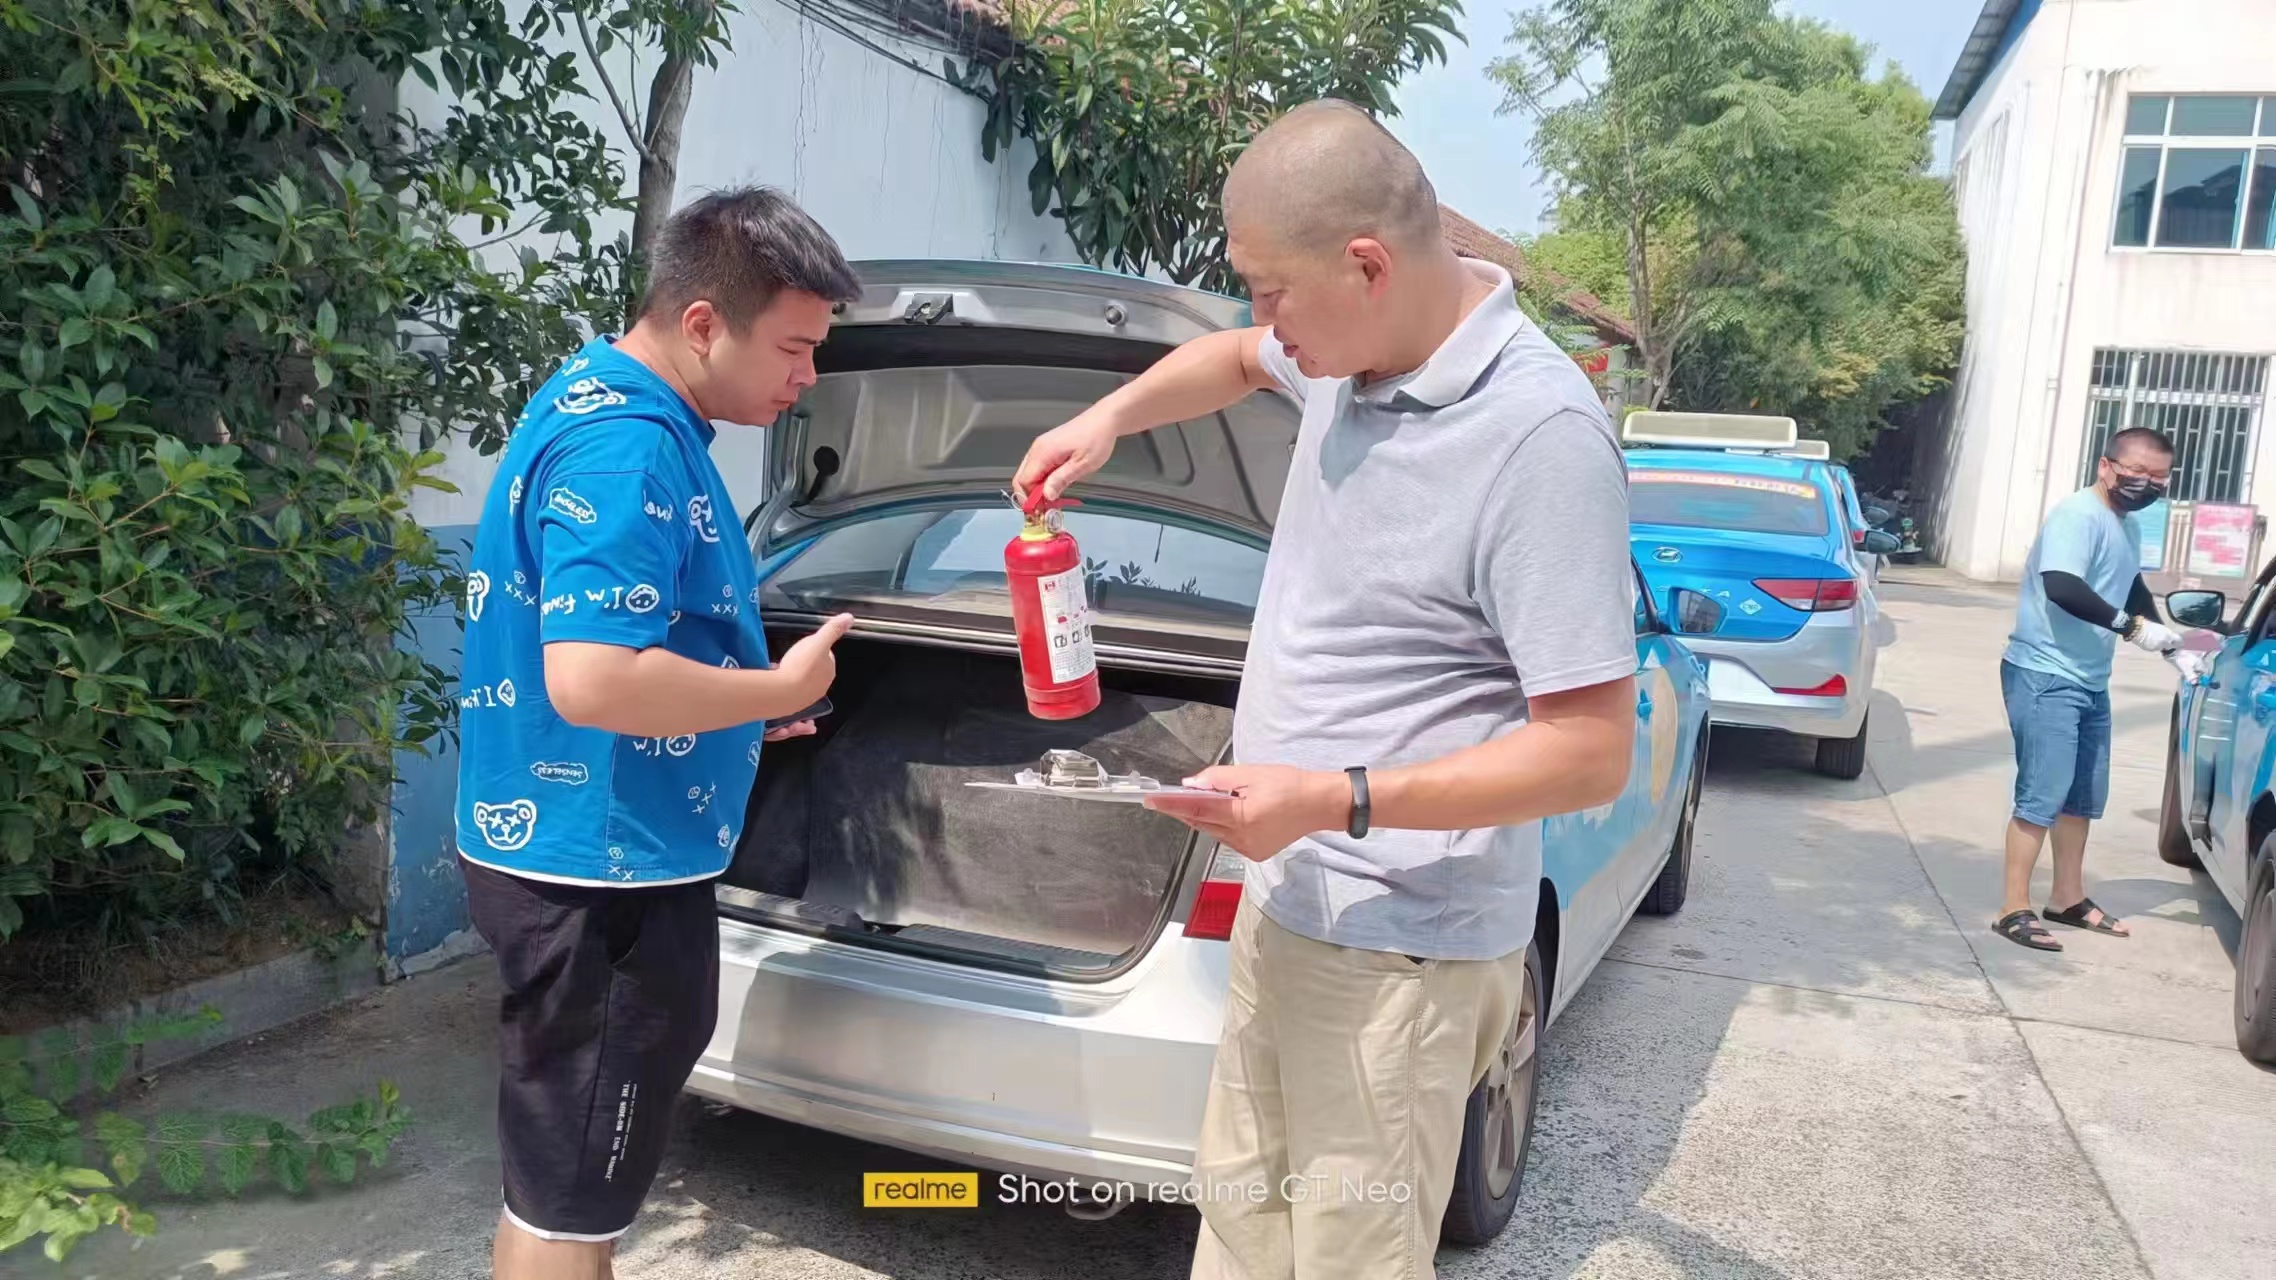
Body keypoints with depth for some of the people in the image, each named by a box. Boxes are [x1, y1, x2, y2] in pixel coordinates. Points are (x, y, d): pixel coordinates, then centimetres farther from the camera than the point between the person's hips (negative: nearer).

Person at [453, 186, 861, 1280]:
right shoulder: (627, 446, -23)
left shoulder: (605, 404, 11)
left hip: (588, 852, 10)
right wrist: (775, 691, -19)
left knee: (562, 1176, 25)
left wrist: (737, 701, 14)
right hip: (596, 871, -10)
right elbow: (592, 681, -33)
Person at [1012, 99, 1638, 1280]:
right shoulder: (1353, 352, 1)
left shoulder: (1539, 437, -25)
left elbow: (1590, 752, -23)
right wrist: (1110, 417, 9)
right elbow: (1235, 359, 27)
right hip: (1286, 898, 8)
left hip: (1397, 947, -8)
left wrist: (1338, 801, -27)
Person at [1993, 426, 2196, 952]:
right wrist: (2132, 626, -31)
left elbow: (2133, 590, 32)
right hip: (2044, 677, -10)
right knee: (2042, 797, -11)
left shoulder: (2128, 527, 15)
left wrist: (2174, 649, 29)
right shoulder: (2077, 515, -15)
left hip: (2091, 682, 10)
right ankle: (2014, 909, -5)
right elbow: (2062, 586, -30)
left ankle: (2069, 899, 29)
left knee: (2084, 796, 17)